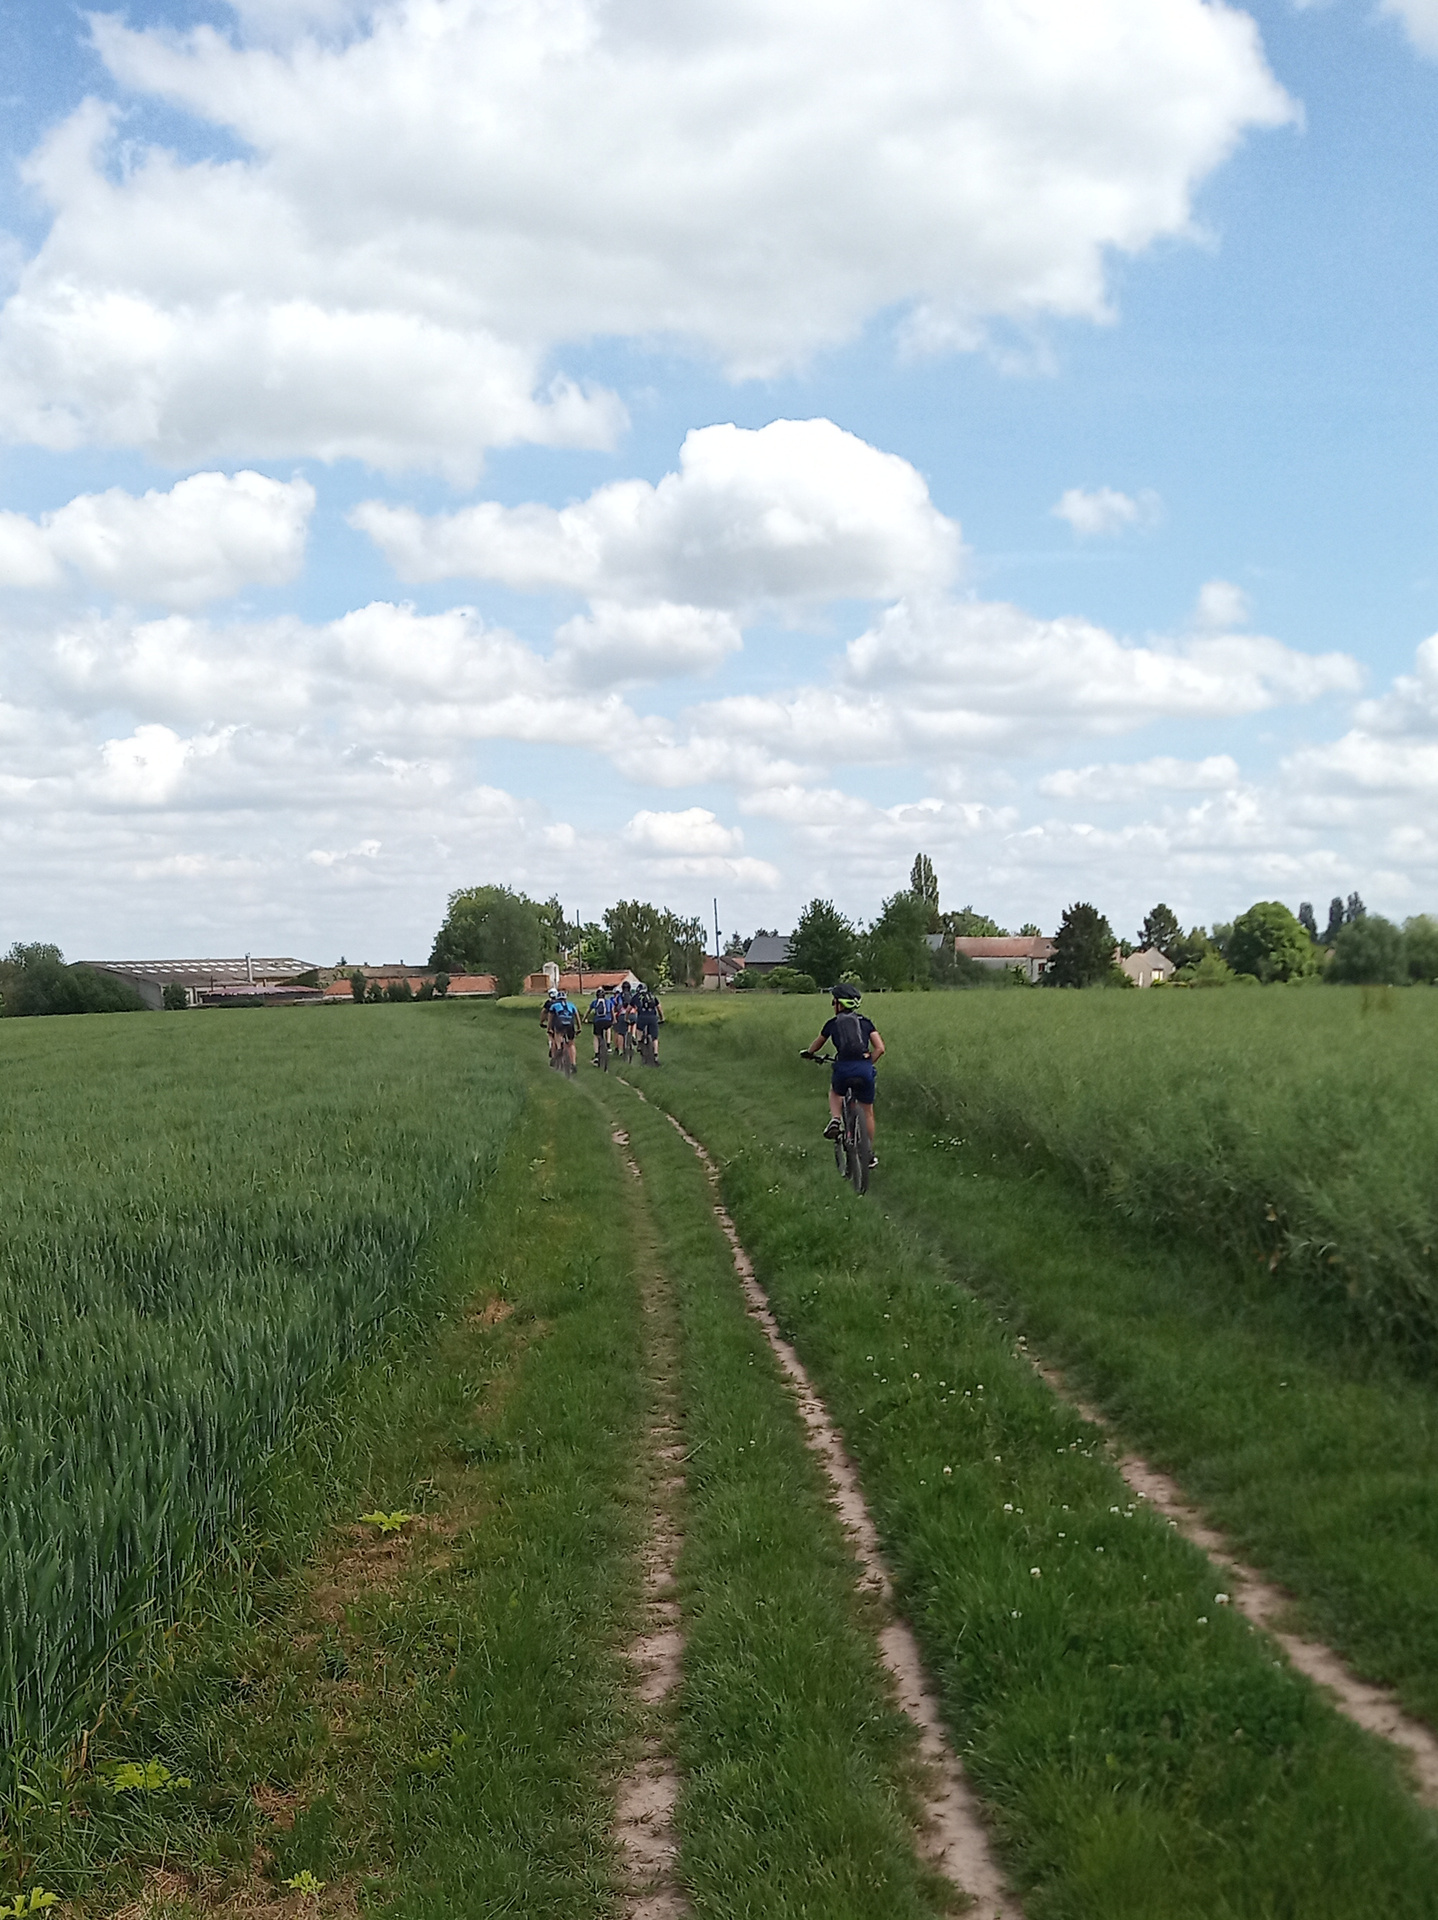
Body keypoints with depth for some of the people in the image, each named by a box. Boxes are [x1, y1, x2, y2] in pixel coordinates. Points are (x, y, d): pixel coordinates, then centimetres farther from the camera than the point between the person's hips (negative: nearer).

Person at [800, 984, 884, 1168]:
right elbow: (880, 1048, 5)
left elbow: (817, 1044, 33)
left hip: (843, 1069, -1)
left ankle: (835, 1119, 7)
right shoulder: (865, 1022, 15)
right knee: (867, 1112, 20)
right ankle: (870, 1154, 25)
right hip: (865, 1070, 1)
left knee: (835, 1093, 35)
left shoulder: (832, 1024, 14)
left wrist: (808, 1053, 54)